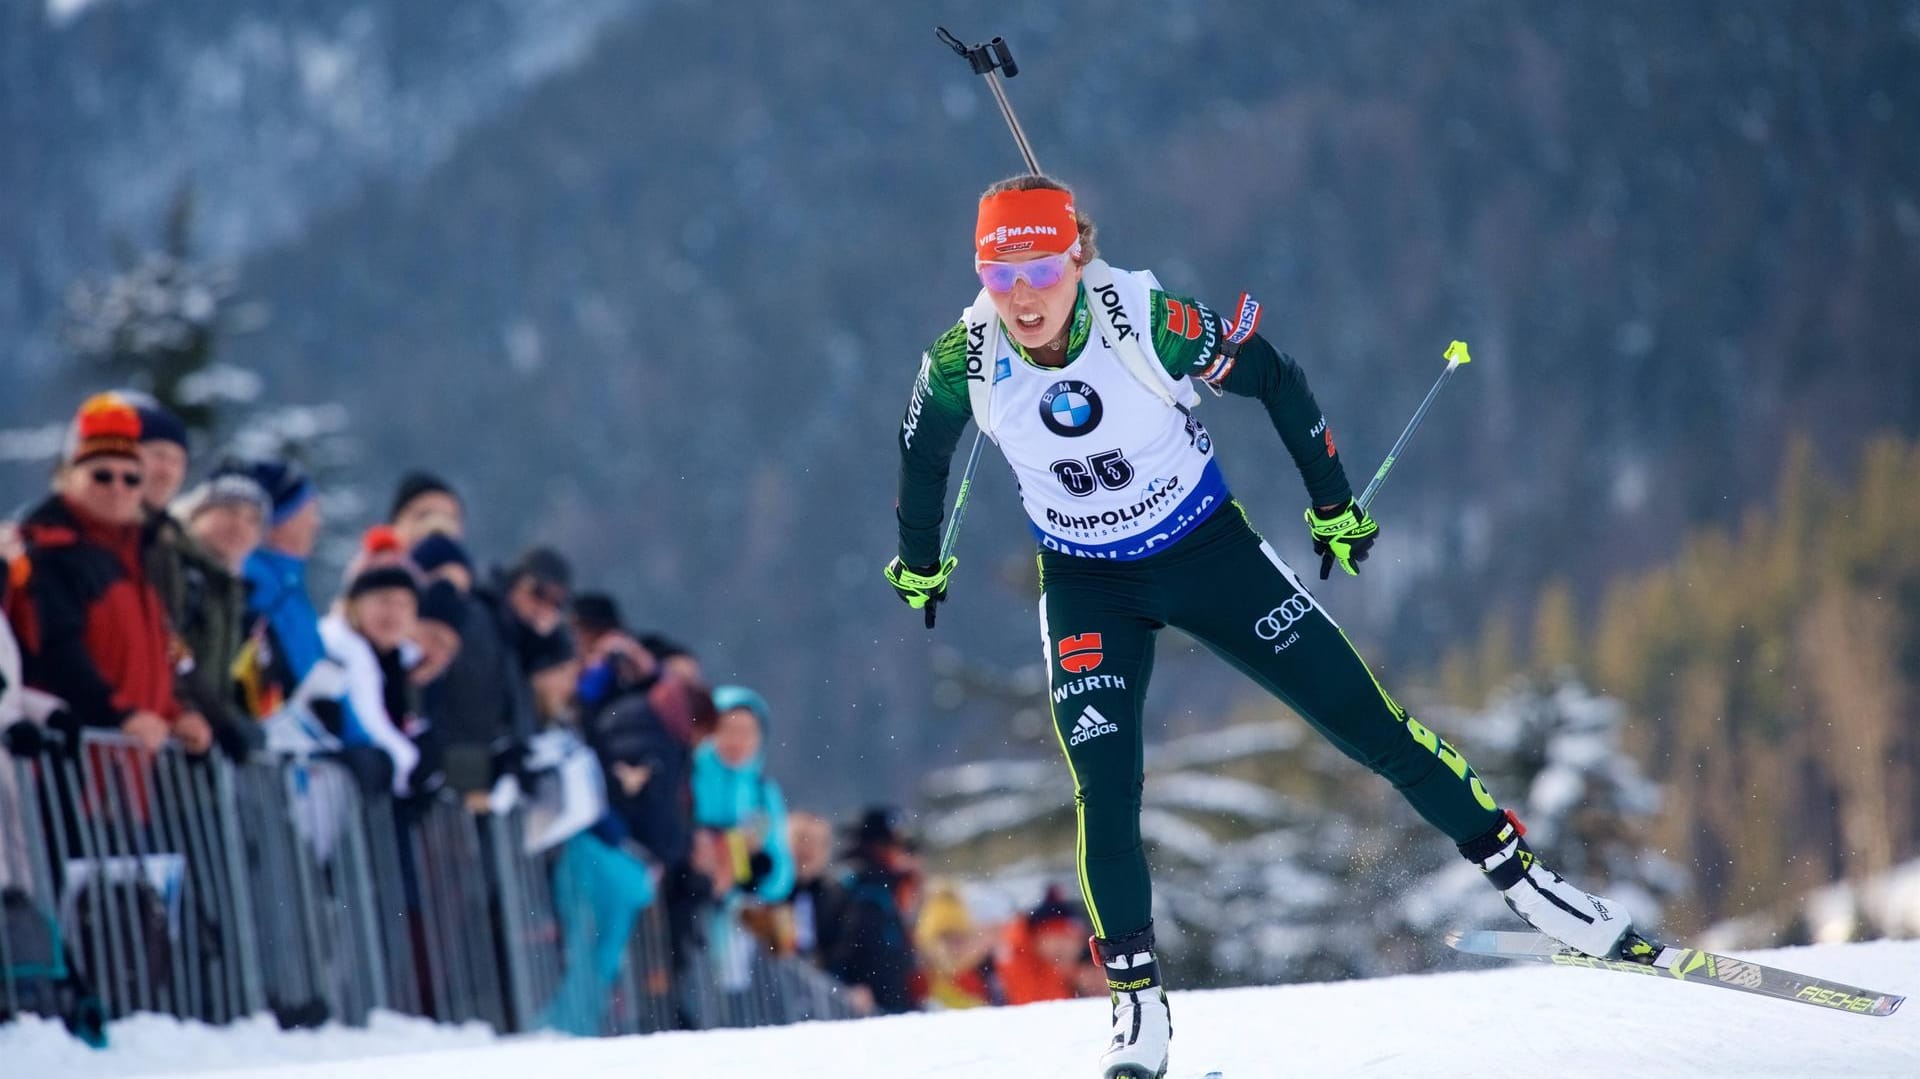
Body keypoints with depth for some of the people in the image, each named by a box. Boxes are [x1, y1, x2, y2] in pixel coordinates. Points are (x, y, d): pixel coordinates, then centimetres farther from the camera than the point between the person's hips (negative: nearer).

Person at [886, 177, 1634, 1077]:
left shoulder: (1147, 322, -27)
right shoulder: (964, 362, -20)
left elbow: (1273, 380, -11)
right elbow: (922, 452, 3)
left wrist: (1335, 507, -1)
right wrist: (918, 563, 17)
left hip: (1210, 551, -1)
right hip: (1088, 587, 1)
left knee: (1366, 722, -1)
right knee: (1104, 794, -12)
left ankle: (1520, 876, 11)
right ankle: (1138, 1004, 2)